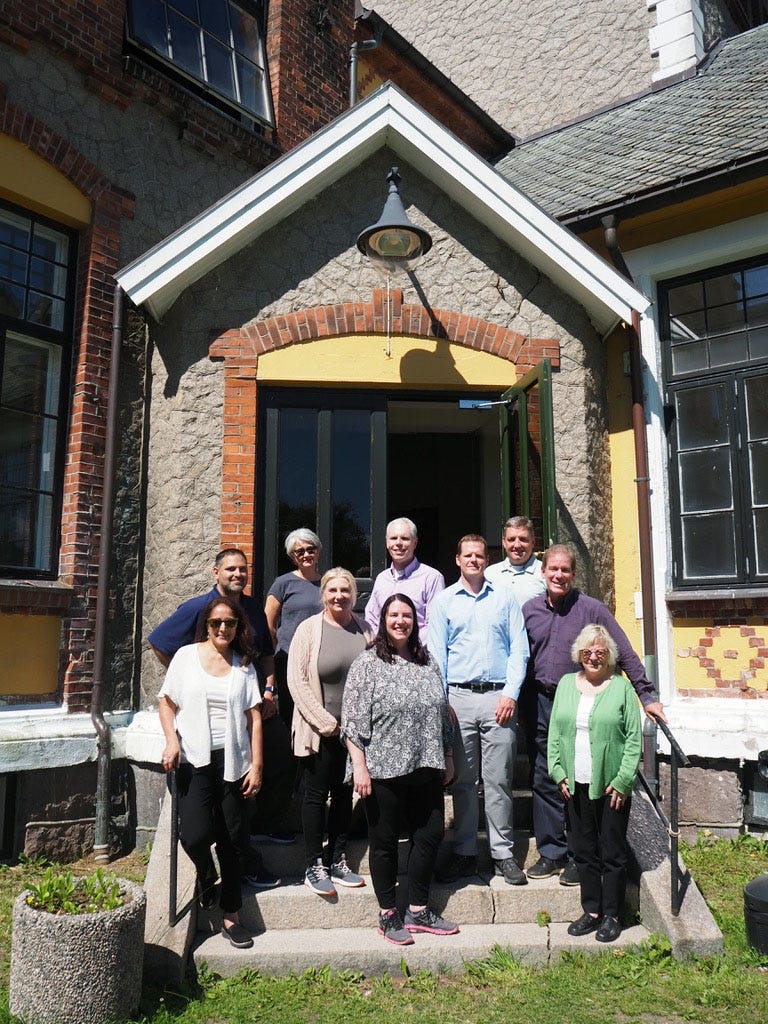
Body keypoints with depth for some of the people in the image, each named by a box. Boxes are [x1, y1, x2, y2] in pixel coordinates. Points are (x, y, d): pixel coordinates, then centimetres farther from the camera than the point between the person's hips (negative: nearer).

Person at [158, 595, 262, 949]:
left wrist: (256, 766, -1)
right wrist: (172, 740, -10)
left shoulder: (243, 665, 6)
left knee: (232, 840, 8)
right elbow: (167, 702, 6)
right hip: (194, 760, -2)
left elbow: (254, 718, 4)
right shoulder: (186, 656, 3)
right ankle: (206, 875, 21)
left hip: (233, 761, 2)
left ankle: (231, 917, 24)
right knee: (195, 835, -15)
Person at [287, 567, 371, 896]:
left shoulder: (364, 630, 5)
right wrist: (327, 723, -13)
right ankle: (314, 866, 17)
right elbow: (297, 680, -11)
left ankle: (337, 861, 26)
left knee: (344, 794, 13)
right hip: (321, 730, -4)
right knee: (316, 794, 5)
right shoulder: (309, 629, -6)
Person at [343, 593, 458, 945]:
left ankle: (418, 910, 26)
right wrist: (359, 767, -15)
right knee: (385, 841, 7)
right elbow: (353, 722, -10)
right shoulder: (367, 664, -7)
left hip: (425, 769, 5)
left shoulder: (427, 661, 10)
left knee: (430, 835, 10)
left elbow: (442, 714, 15)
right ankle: (387, 915, 23)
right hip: (383, 771, -5)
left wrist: (448, 757, 15)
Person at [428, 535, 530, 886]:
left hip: (498, 698, 0)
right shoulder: (444, 600, 10)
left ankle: (503, 853, 13)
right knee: (463, 780, 5)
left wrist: (510, 694, -5)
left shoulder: (505, 597, 10)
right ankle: (464, 853, 15)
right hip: (459, 698, 1)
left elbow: (519, 649, 5)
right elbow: (436, 654, 7)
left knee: (498, 780, 2)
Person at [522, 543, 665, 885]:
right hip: (540, 705, 4)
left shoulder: (591, 609, -4)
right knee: (544, 782, 10)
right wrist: (523, 705, 9)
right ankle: (551, 852, 23)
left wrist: (646, 695, -7)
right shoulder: (529, 610, 6)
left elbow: (625, 654, -3)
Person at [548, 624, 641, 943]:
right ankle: (591, 911, 26)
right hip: (575, 785, 4)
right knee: (583, 851, 12)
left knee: (612, 853, 6)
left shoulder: (622, 687, -3)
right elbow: (554, 731, 8)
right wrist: (558, 772, 0)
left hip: (612, 786, -3)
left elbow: (634, 738, -5)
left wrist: (622, 781, -10)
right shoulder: (566, 683, 7)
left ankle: (612, 916, 20)